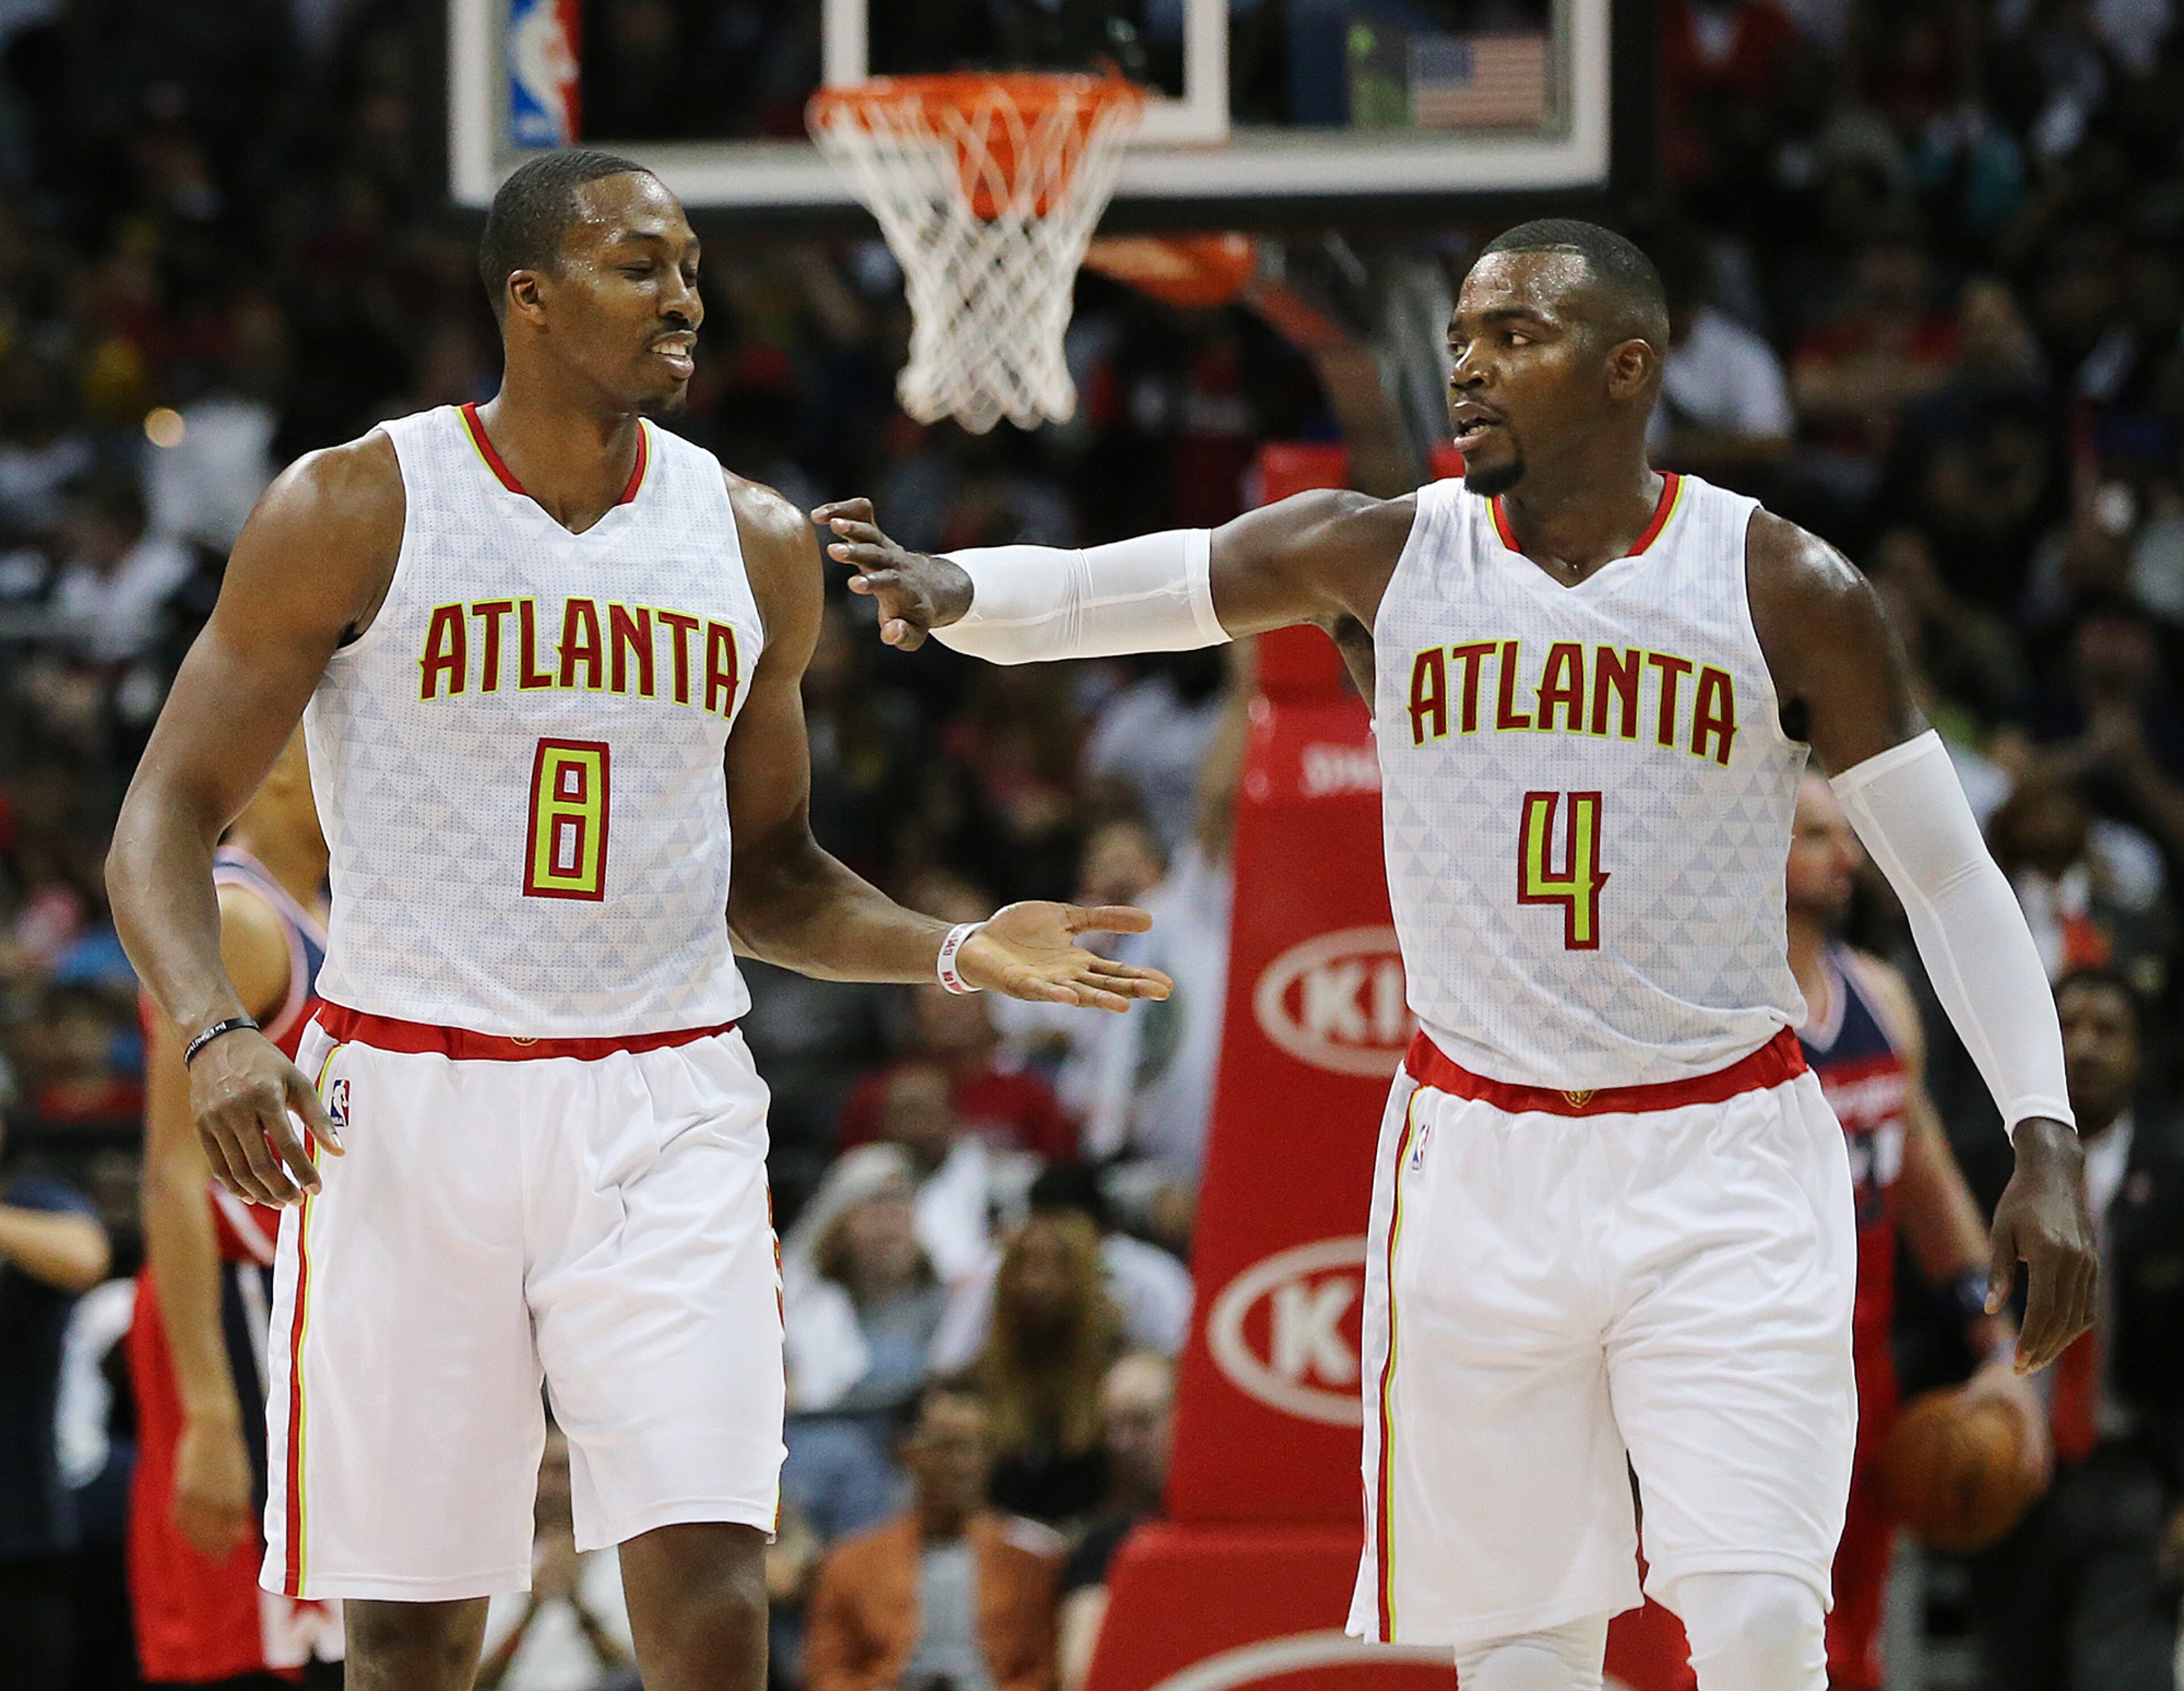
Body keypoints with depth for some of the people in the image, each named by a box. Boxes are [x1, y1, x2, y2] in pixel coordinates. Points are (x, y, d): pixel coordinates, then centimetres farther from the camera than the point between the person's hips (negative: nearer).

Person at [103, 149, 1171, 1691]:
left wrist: (954, 952, 0)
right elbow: (170, 818, -3)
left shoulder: (755, 546, 8)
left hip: (663, 1112, 2)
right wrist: (213, 1034, -21)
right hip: (406, 1104, -2)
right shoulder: (354, 512, -3)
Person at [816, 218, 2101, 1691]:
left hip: (1724, 1177, -2)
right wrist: (952, 589, -26)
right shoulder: (1386, 555, 0)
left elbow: (1951, 876, 1)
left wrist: (2045, 1140, -7)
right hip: (1478, 1166, 2)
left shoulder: (1784, 589, -4)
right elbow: (1087, 593, -4)